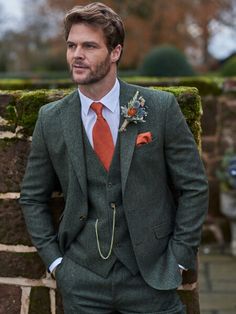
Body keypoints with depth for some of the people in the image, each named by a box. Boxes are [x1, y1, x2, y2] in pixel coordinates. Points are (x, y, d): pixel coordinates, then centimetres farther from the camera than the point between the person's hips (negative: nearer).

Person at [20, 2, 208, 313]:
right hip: (81, 281, 2)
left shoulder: (161, 107, -7)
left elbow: (194, 186, -2)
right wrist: (54, 259, 2)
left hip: (150, 276, -1)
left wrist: (178, 257, -4)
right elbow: (33, 197, 8)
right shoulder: (51, 119, 0)